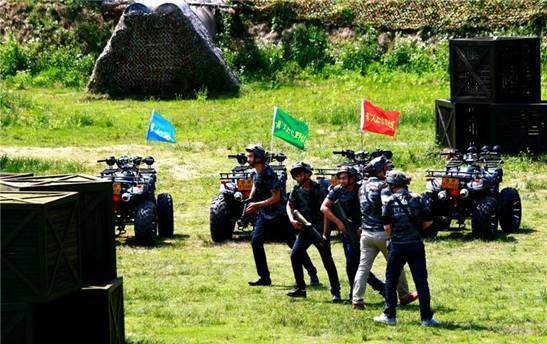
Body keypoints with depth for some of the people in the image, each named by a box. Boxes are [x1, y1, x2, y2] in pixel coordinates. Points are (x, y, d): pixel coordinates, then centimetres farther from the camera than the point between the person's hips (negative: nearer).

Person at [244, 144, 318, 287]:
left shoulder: (269, 174, -22)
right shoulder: (255, 173, 3)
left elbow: (276, 198, -21)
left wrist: (256, 205, -18)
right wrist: (250, 202, 8)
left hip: (278, 215, -7)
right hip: (264, 215, 7)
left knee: (295, 244, -2)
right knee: (256, 241, -8)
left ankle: (313, 274, 9)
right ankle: (264, 278, -3)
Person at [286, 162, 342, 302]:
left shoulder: (319, 190, -13)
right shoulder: (297, 189, 4)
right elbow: (289, 205, 12)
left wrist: (325, 233, -19)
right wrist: (292, 220, -8)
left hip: (319, 230, -6)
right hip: (304, 229, 6)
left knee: (327, 261, -6)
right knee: (295, 255, -4)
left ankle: (335, 292, -1)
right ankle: (300, 289, 7)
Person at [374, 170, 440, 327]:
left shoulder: (390, 202, -5)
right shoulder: (417, 199, 1)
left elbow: (387, 227, -9)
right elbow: (428, 221, 0)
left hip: (397, 246, -2)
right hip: (416, 245, 2)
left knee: (391, 280, 12)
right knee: (421, 281, 4)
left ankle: (389, 315, 12)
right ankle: (426, 318, 2)